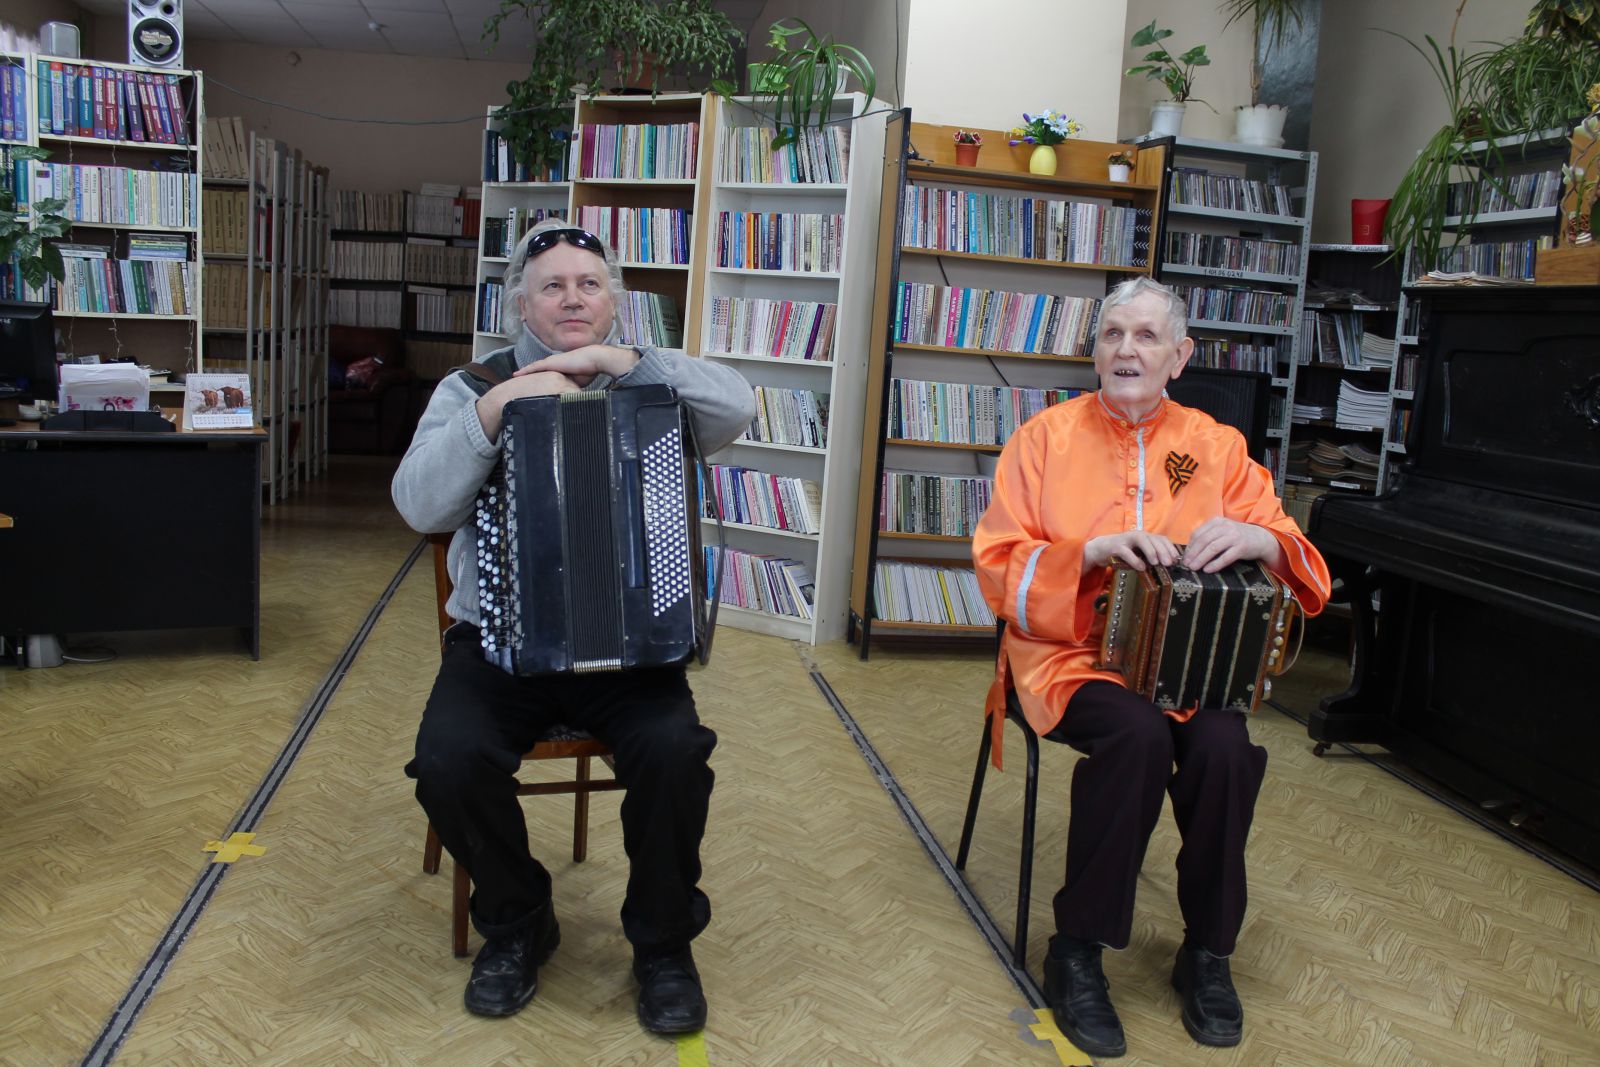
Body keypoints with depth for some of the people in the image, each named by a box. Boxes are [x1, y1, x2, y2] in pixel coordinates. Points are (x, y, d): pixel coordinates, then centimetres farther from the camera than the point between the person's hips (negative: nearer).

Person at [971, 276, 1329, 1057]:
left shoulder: (1217, 447, 9)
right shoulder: (1046, 437, 2)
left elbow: (1302, 571, 7)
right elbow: (998, 567, -4)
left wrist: (1255, 538, -17)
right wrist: (1095, 549, -20)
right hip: (1070, 650, -2)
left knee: (1224, 745, -27)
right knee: (1138, 734, -32)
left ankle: (1207, 953, -2)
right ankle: (1077, 949, -13)